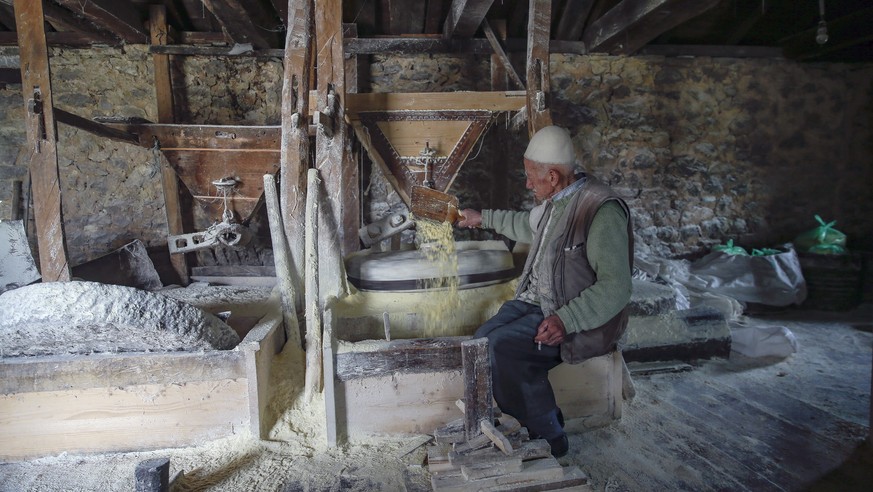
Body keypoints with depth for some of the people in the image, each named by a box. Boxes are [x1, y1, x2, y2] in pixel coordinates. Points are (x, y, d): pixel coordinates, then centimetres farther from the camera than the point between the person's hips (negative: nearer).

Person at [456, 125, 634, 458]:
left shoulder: (602, 211, -19)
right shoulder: (554, 202, 8)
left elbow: (616, 287, -23)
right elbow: (529, 227, 32)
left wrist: (566, 319, -31)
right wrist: (484, 218, 35)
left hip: (580, 319, -8)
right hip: (536, 301, 8)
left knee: (503, 346, -26)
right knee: (482, 341, -11)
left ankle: (549, 437, -5)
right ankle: (538, 426, 2)